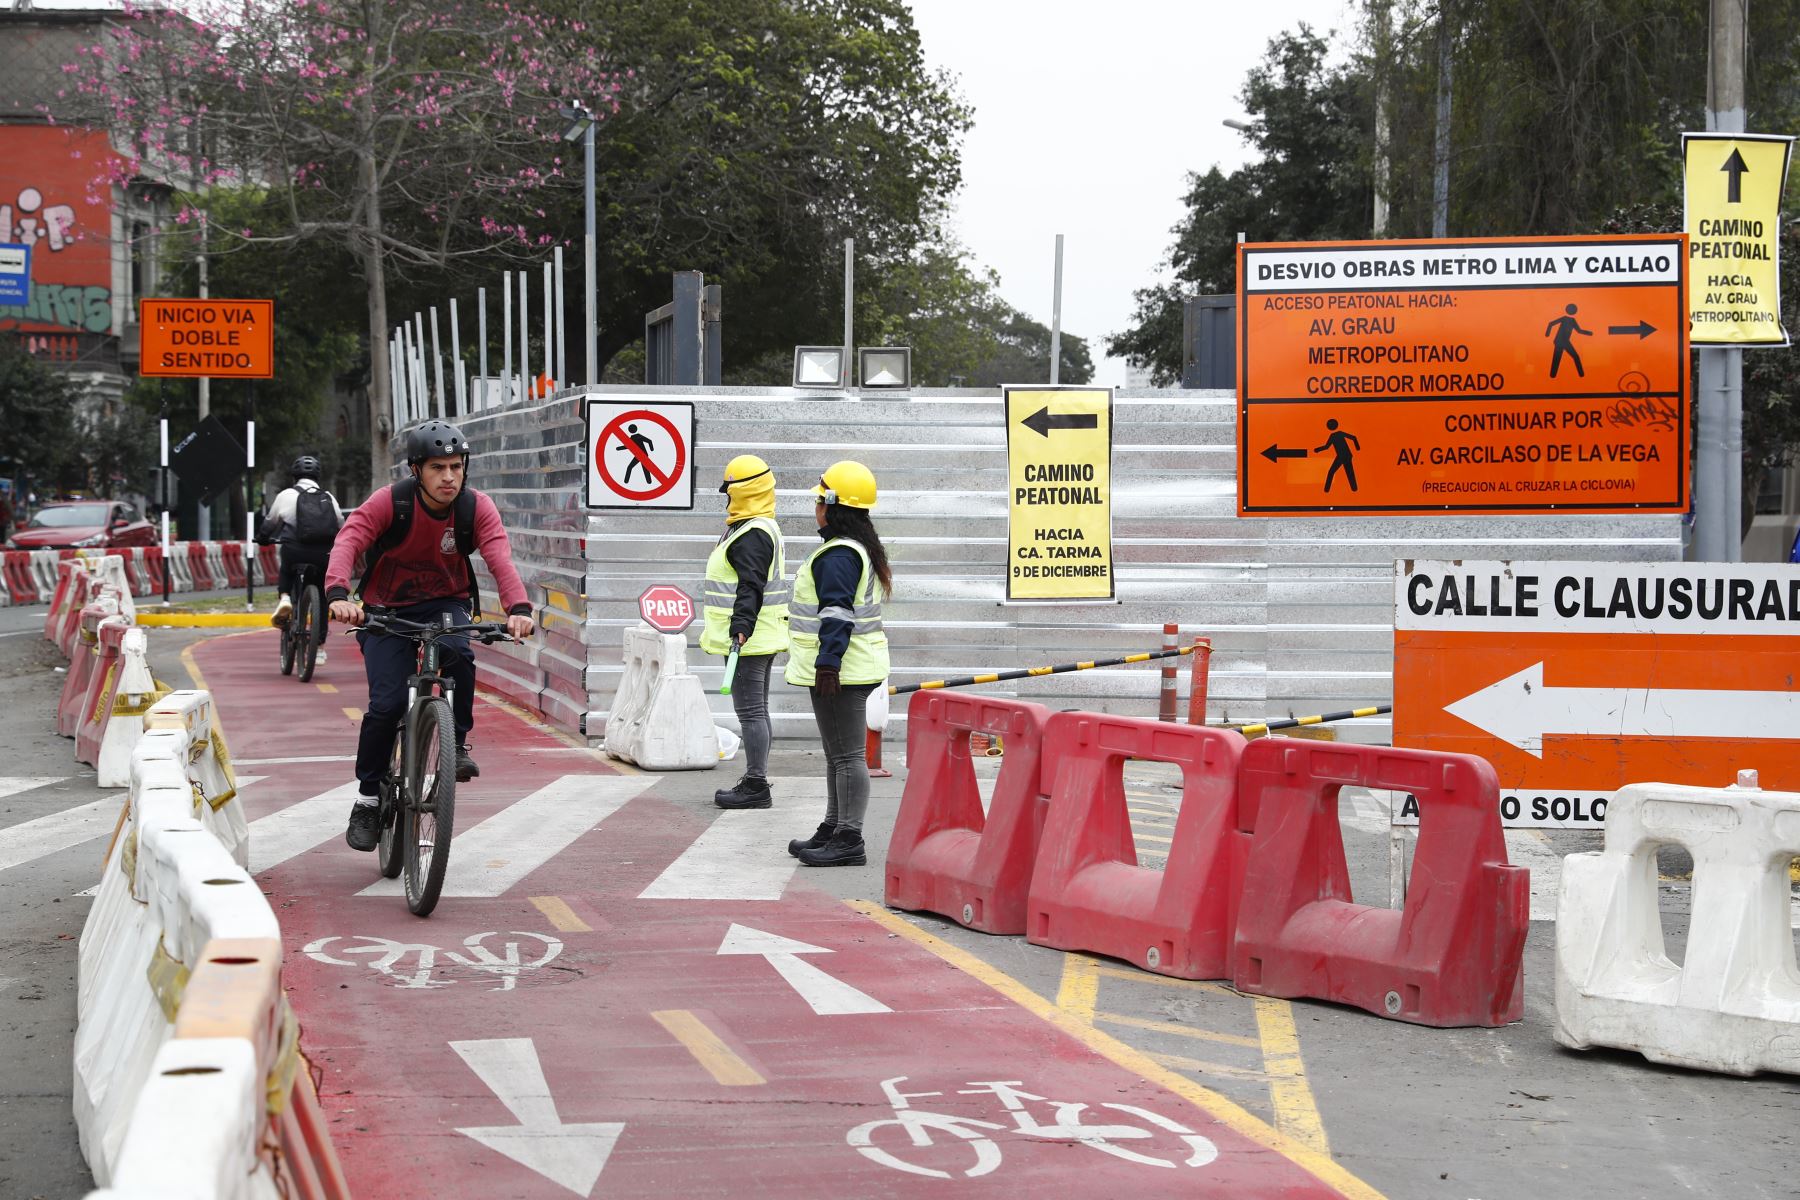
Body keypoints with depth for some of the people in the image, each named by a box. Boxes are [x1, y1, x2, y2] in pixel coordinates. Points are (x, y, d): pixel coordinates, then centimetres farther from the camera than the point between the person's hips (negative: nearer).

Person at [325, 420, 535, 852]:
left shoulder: (476, 508, -14)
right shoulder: (390, 502, -19)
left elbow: (500, 557, -28)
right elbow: (348, 541, -32)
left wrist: (518, 607, -47)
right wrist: (338, 594, -52)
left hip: (445, 603, 1)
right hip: (386, 609, -1)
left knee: (457, 653, -34)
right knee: (387, 703, -15)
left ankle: (458, 744, -12)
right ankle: (368, 800, 3)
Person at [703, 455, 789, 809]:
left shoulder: (752, 535, -17)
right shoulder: (762, 528, 18)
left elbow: (751, 588, -26)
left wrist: (740, 627, -32)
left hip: (749, 639, -11)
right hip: (756, 639, 11)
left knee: (750, 711, -9)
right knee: (755, 710, 15)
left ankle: (755, 786, -8)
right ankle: (755, 782, 22)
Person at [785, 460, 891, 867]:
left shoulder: (838, 555, -17)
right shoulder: (862, 549, 17)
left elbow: (837, 615, -24)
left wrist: (828, 663, -25)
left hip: (840, 670, -11)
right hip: (857, 666, 11)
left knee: (846, 756, -9)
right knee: (838, 754, 18)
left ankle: (849, 841, -7)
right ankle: (833, 830, 26)